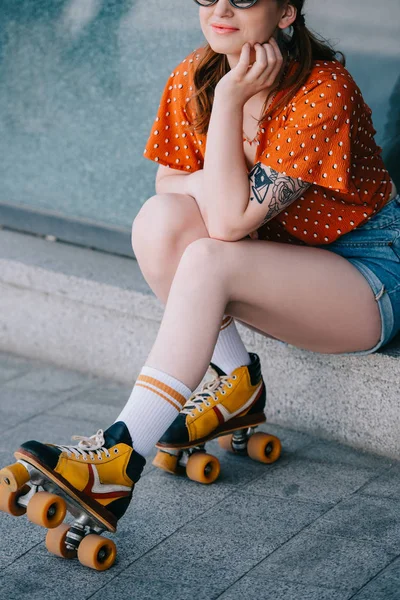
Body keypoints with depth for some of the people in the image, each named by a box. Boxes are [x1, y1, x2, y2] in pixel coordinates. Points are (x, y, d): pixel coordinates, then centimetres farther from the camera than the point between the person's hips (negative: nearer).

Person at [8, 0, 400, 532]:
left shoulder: (323, 92, -24)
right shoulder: (192, 79, -4)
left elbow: (231, 219, -29)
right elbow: (168, 183, 2)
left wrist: (230, 99, -28)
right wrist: (232, 181, -17)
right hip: (275, 260, 7)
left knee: (208, 260, -32)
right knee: (161, 219, -20)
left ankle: (119, 462, -34)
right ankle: (237, 379, -6)